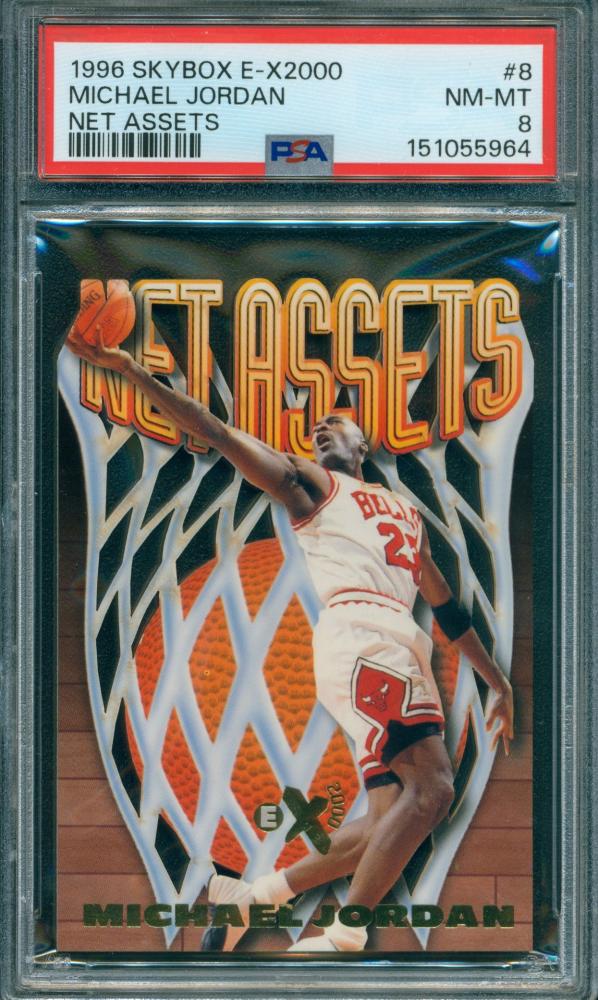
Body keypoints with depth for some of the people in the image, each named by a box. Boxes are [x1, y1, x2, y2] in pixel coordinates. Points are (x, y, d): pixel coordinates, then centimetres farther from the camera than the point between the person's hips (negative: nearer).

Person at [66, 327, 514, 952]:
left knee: (392, 821, 0)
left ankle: (257, 893, 12)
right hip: (359, 637, -7)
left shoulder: (406, 511, 32)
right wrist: (133, 372, -6)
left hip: (403, 653, 7)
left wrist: (497, 681, 33)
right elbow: (223, 437, 4)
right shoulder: (310, 485, 15)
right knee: (431, 787, -23)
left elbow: (446, 607, 35)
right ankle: (341, 938, -20)